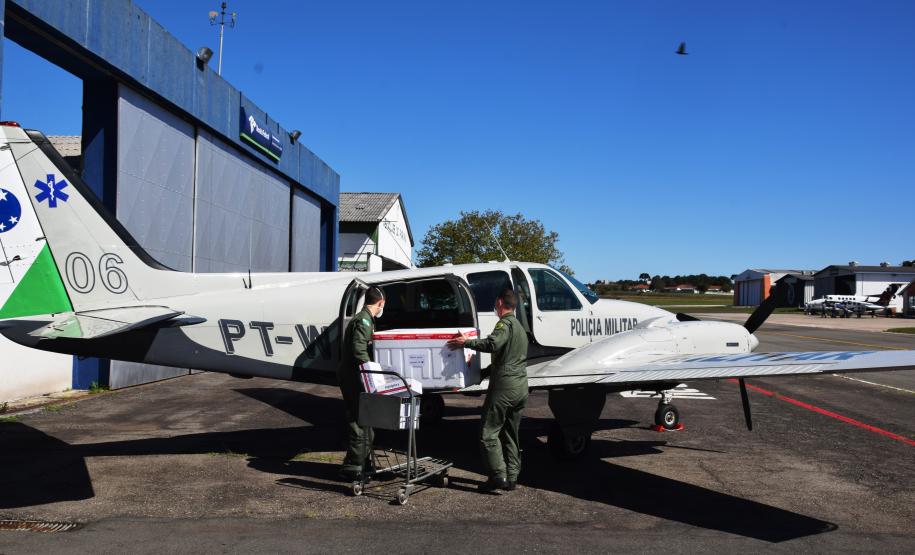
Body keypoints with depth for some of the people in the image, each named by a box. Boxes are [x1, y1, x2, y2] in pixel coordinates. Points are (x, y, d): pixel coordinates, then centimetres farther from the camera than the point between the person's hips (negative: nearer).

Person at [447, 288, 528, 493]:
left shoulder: (505, 323, -9)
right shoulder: (520, 326, 22)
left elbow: (493, 344, -28)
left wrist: (467, 342, -20)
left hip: (504, 385, -9)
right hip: (521, 387, 9)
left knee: (489, 433, -5)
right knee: (511, 435, 14)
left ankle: (498, 476, -10)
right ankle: (511, 477, 14)